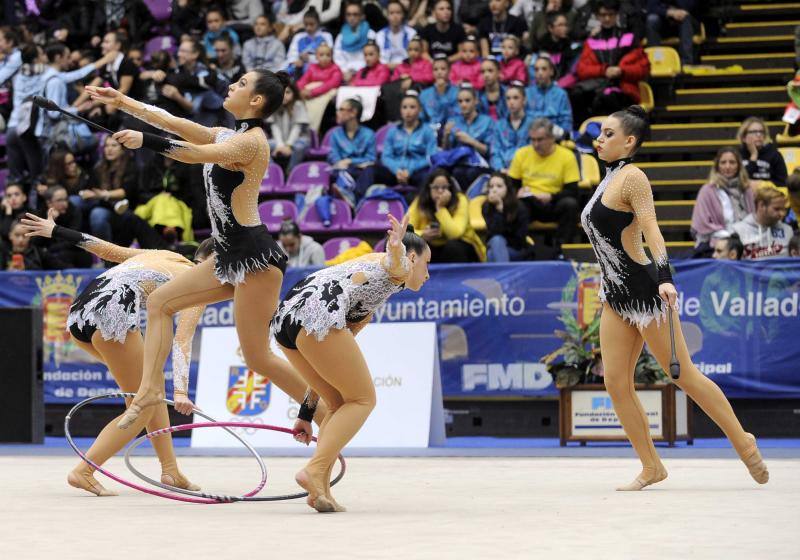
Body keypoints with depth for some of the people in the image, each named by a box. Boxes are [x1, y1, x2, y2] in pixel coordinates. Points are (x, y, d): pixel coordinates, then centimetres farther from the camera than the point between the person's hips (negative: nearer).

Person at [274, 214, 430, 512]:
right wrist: (396, 246, -39)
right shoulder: (401, 267, 14)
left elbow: (331, 367, 38)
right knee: (363, 399, 4)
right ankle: (314, 471, -10)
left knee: (341, 404, 19)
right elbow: (395, 254, -15)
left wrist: (307, 414, 40)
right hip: (316, 314, -9)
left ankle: (320, 489, 8)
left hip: (284, 318, 9)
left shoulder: (365, 309, 37)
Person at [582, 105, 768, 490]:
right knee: (616, 384, 2)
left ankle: (743, 443, 12)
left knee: (684, 375, -2)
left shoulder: (632, 177, -12)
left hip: (643, 291, -9)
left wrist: (664, 279, -35)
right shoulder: (609, 180, 14)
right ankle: (651, 467, 10)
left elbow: (652, 231, -23)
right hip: (616, 297, 9)